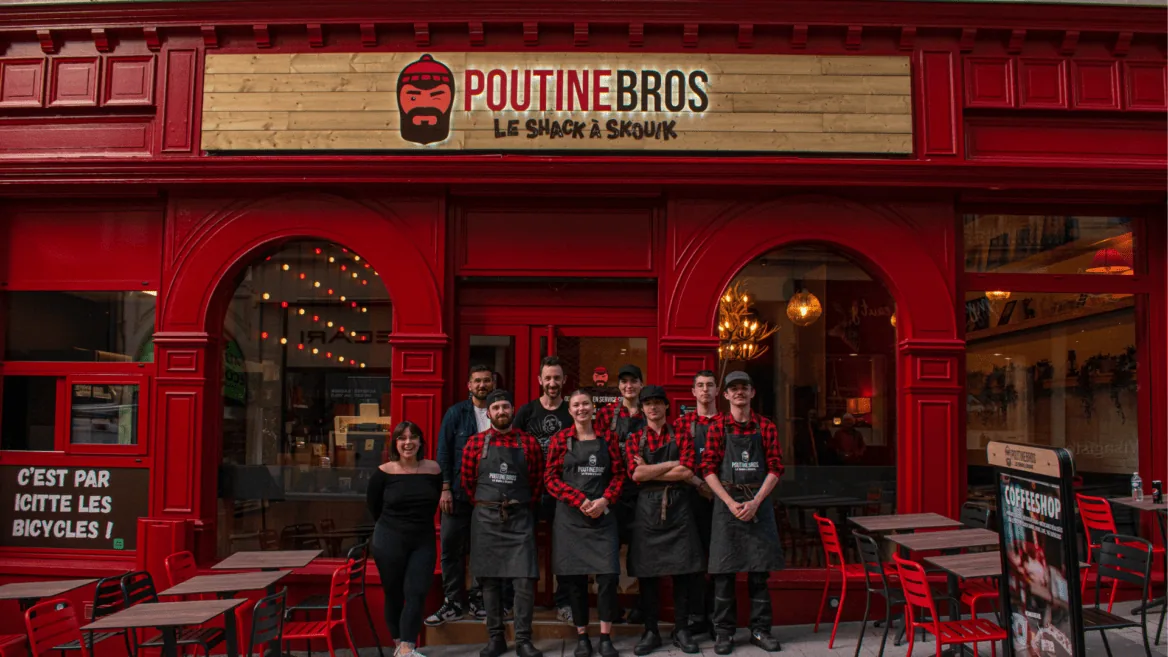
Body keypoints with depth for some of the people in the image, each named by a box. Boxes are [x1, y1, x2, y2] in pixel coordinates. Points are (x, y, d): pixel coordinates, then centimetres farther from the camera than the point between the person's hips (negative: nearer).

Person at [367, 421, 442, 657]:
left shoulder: (433, 469, -3)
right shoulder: (384, 472, -10)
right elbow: (374, 507, 4)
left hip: (424, 542, 2)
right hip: (389, 542, -1)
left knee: (417, 594, -6)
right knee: (394, 594, 8)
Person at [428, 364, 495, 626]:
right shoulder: (455, 413, 4)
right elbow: (444, 452, 2)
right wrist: (445, 488, -6)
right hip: (459, 493, -1)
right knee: (452, 547, 1)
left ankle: (480, 600, 20)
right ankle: (453, 603, 10)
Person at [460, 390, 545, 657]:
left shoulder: (529, 443, 1)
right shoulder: (476, 442, 1)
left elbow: (538, 480, 9)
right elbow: (467, 480, 9)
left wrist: (525, 505, 6)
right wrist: (484, 505, 8)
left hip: (519, 519, -1)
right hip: (485, 519, 1)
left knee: (525, 580, -5)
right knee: (490, 579, 6)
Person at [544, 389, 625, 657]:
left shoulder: (607, 438, 8)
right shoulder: (560, 439, 3)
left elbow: (619, 474, 6)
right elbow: (551, 477, -2)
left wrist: (605, 500, -11)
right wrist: (580, 500, -12)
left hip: (603, 515, 1)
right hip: (570, 516, -1)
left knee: (609, 574, -8)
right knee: (575, 576, 2)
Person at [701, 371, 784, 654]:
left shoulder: (766, 427, 5)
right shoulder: (718, 427, 1)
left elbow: (775, 468, 1)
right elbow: (708, 469, -3)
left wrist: (755, 502, -10)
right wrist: (731, 503, -12)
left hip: (759, 503, 1)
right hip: (726, 502, -1)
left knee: (759, 569, 6)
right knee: (724, 570, 2)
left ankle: (760, 629, 17)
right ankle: (724, 632, 11)